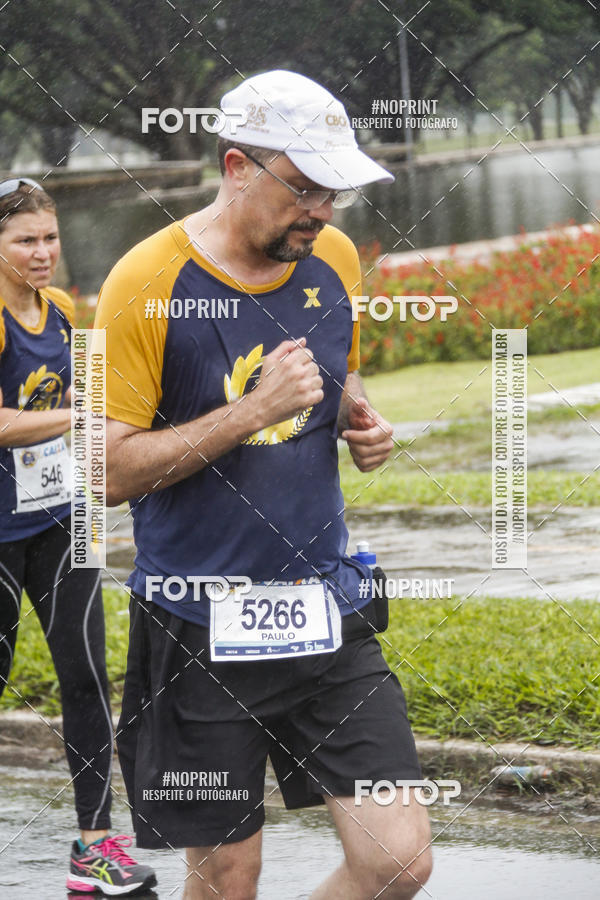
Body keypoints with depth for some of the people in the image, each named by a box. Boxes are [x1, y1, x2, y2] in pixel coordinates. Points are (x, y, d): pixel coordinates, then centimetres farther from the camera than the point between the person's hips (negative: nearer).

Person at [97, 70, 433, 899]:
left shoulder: (334, 258, 5)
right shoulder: (147, 284, -12)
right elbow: (112, 471, -13)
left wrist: (357, 419, 1)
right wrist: (253, 411, -21)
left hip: (326, 609, 5)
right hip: (200, 633, -4)